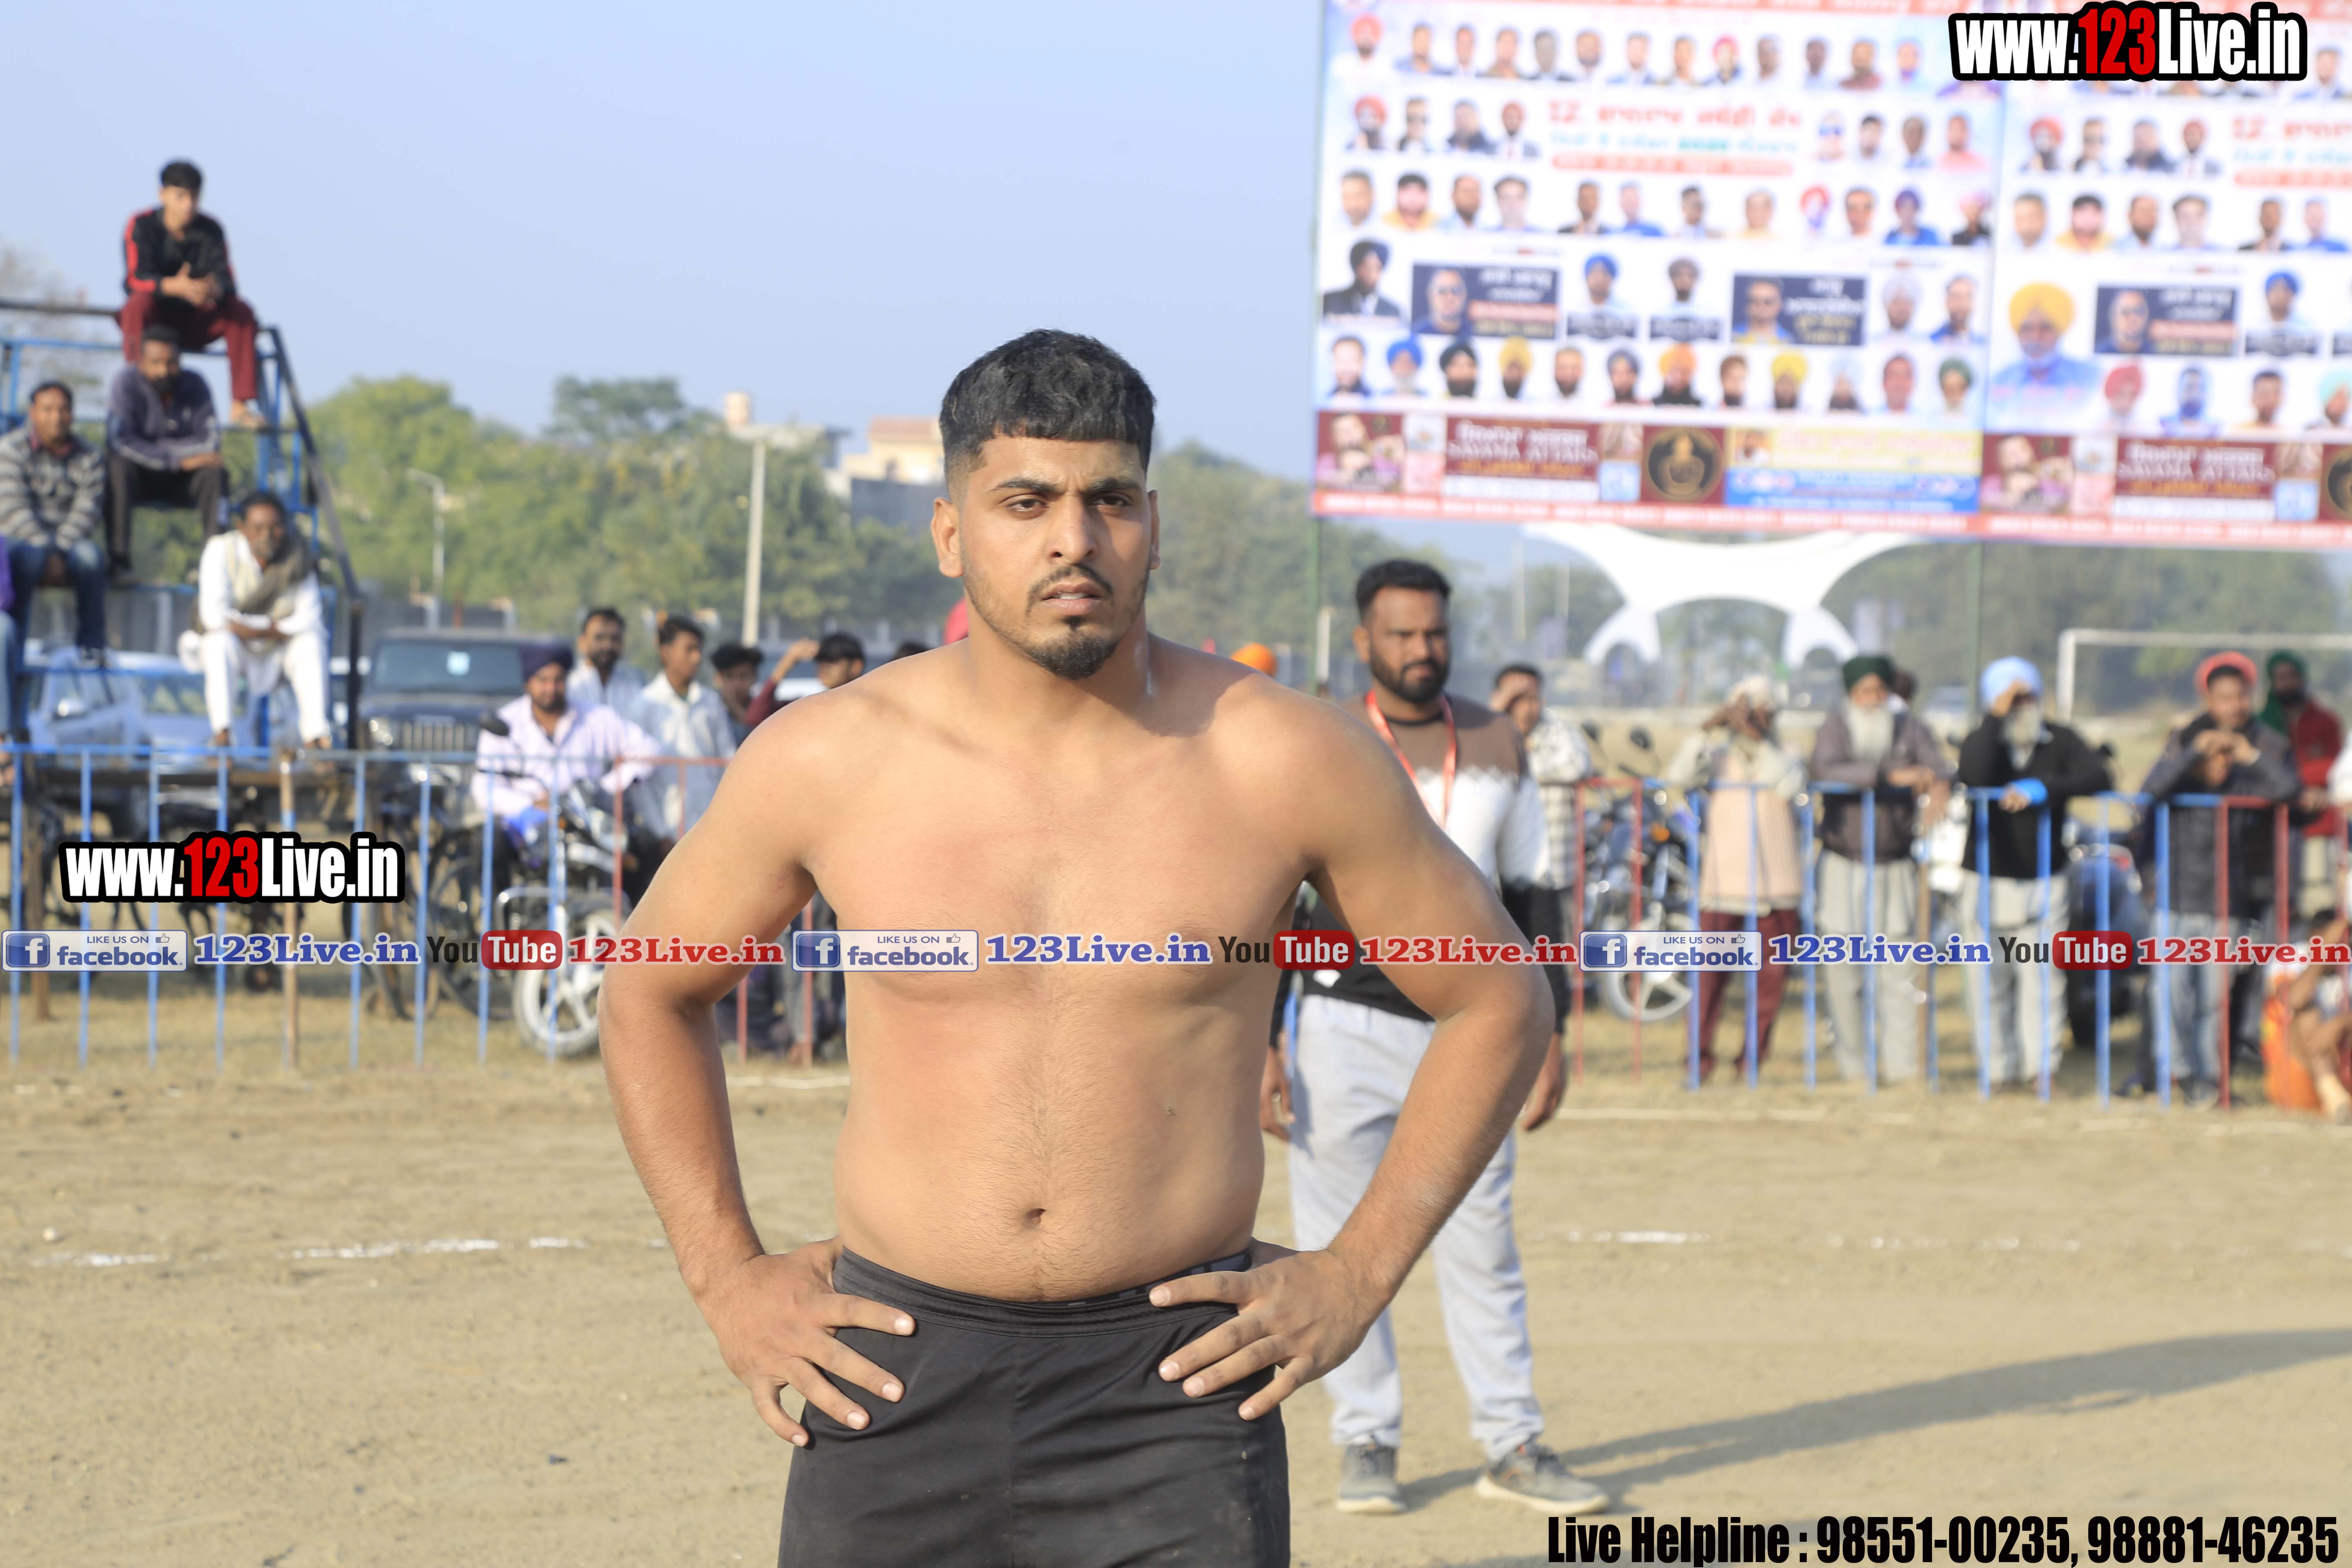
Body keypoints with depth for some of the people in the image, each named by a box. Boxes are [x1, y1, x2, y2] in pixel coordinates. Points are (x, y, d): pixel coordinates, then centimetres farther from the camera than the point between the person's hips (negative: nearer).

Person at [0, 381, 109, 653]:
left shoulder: (91, 458, 6)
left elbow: (86, 511, -6)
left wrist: (58, 551, -22)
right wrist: (45, 551, -23)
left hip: (68, 542, 2)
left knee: (91, 555, -32)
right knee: (29, 556, -38)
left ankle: (91, 647, -26)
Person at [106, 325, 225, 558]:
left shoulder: (194, 385, -6)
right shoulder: (126, 382, -16)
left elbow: (210, 442, -11)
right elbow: (121, 441, -25)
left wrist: (162, 448, -24)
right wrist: (177, 460, -28)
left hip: (180, 481, 3)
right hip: (137, 476, -3)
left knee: (215, 473, -25)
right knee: (118, 467, -34)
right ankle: (117, 560, -36)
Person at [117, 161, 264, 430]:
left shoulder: (210, 230, -1)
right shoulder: (142, 226, -9)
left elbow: (227, 280, -12)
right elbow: (137, 279, -23)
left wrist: (214, 289, -38)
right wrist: (175, 287, -44)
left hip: (194, 323, 3)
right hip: (153, 317, -3)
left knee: (240, 310, -22)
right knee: (140, 302, -36)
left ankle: (243, 405, -24)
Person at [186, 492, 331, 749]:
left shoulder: (297, 556, -10)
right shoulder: (221, 550, -17)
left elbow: (309, 620, -12)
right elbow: (214, 616, -25)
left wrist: (262, 630, -22)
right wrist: (271, 625, -19)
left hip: (278, 650, 2)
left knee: (311, 642, -26)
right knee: (220, 640, -34)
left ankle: (316, 736, -33)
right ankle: (222, 734, -41)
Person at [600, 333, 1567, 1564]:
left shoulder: (1281, 760, -4)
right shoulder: (824, 762, -1)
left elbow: (1498, 1002, 8)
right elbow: (650, 994, 15)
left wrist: (1357, 1274, 1)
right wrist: (725, 1279, 8)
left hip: (1173, 1404, -2)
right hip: (896, 1376, 2)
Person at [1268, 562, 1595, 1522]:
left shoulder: (1498, 746, 9)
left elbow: (1530, 894, 14)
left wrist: (1546, 1034, 9)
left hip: (1466, 1025, 2)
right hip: (1348, 1026, -2)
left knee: (1482, 1245, 2)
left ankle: (1512, 1445, 7)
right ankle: (1366, 1443, 9)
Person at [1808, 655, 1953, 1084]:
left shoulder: (1910, 728, 0)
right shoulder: (1835, 727, -5)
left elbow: (1939, 767, -14)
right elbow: (1826, 769, -25)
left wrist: (1940, 787, -40)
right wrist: (1891, 776, -34)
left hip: (1895, 867, 1)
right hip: (1842, 866, -1)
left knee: (1896, 973, -3)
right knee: (1841, 969, -1)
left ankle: (1902, 1067, 0)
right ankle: (1855, 1064, 11)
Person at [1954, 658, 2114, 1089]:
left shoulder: (2060, 742, 0)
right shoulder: (1981, 742, -1)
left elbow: (2100, 777, -17)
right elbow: (1974, 775, -25)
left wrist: (2044, 788, -28)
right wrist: (1996, 717, -23)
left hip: (2044, 881, 0)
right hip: (1987, 879, 0)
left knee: (2042, 975, -6)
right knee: (1990, 980, 0)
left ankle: (2041, 1063, 2)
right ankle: (1997, 1066, 8)